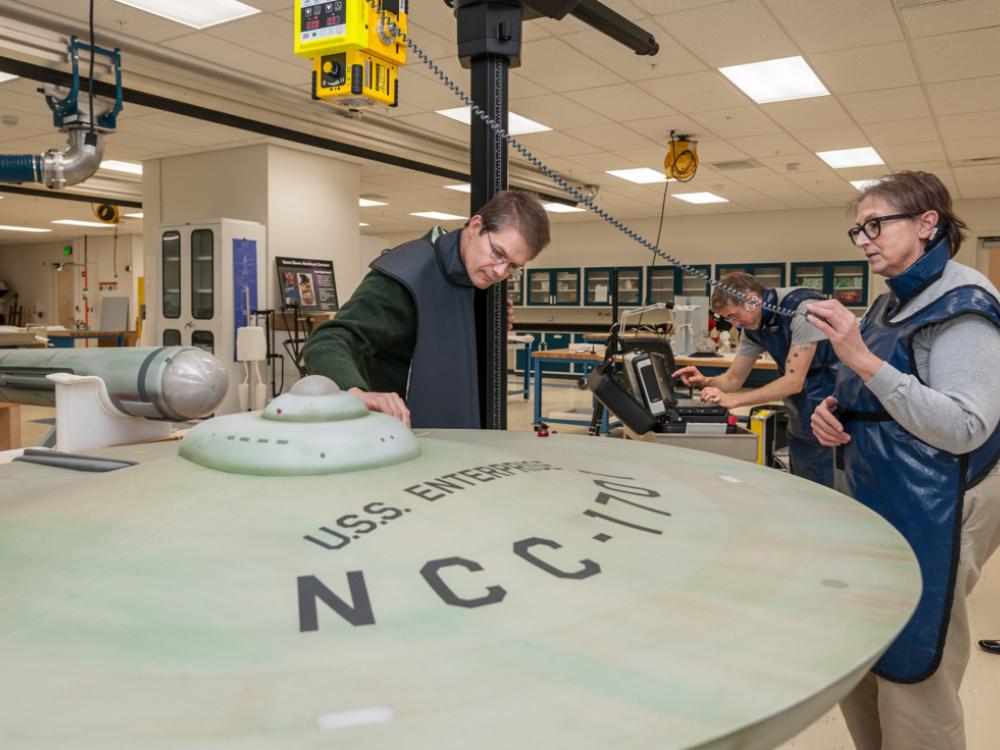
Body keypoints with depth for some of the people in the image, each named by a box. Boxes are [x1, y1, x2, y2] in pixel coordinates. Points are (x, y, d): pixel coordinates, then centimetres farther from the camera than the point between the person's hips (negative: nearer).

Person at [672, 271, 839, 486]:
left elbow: (793, 381, -23)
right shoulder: (753, 327, 2)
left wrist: (732, 400, -25)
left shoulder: (803, 307, -21)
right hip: (801, 421, 7)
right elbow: (734, 379, 10)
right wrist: (705, 382, -12)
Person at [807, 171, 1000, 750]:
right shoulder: (891, 306, 12)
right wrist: (836, 414, 1)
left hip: (928, 518, -8)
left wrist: (862, 360, -27)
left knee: (911, 677, 2)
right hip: (872, 504, 9)